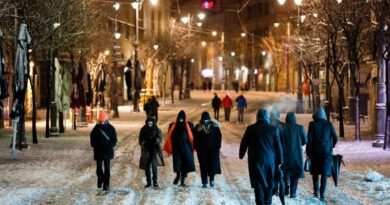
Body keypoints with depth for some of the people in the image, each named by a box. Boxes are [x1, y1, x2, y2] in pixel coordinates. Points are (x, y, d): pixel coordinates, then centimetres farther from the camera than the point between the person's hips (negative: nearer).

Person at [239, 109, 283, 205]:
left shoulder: (250, 129, -5)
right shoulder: (273, 129, -6)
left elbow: (244, 144, 4)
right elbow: (278, 146, -2)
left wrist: (241, 155, 21)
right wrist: (279, 160, 8)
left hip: (255, 161, -1)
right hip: (269, 161, 1)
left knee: (258, 184, 2)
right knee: (268, 184, 15)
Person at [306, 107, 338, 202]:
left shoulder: (312, 124, -5)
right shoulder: (329, 124, 0)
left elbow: (309, 139, -8)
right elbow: (335, 138, 3)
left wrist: (308, 152, 0)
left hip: (315, 151, 0)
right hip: (327, 151, 0)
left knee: (315, 172, 16)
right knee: (324, 173, 0)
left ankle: (316, 192, 18)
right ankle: (322, 195, -7)